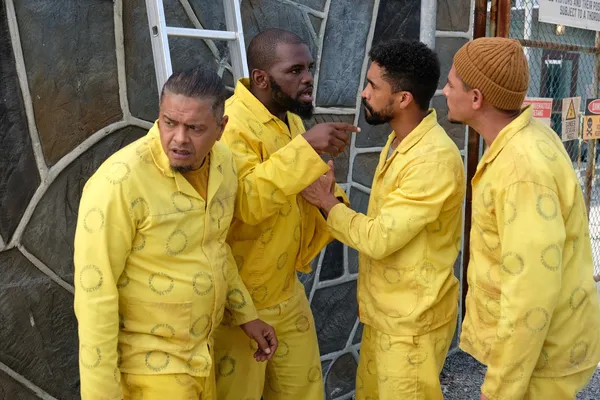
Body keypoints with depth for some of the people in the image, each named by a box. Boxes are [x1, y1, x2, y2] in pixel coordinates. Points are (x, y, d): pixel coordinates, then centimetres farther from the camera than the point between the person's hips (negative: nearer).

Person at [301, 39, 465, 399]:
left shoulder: (434, 159, -26)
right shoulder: (399, 143, 6)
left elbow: (380, 239, -25)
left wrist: (328, 203, -14)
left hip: (412, 320, -9)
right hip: (385, 310, 9)